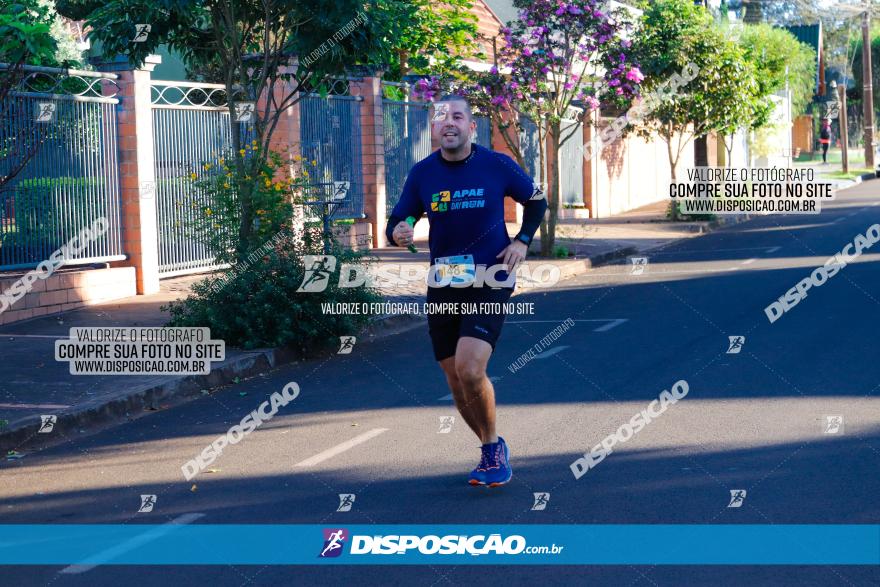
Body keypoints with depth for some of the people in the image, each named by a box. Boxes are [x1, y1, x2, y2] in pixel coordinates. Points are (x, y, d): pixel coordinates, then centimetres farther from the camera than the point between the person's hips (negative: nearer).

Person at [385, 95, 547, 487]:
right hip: (442, 286, 4)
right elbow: (397, 223, 4)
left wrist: (522, 241, -3)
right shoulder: (422, 173, 0)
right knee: (456, 380, 7)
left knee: (469, 369, -21)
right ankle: (492, 452, 29)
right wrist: (398, 234, -19)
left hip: (490, 282, -4)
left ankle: (493, 446, 2)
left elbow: (536, 201, 11)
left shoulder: (497, 166, -5)